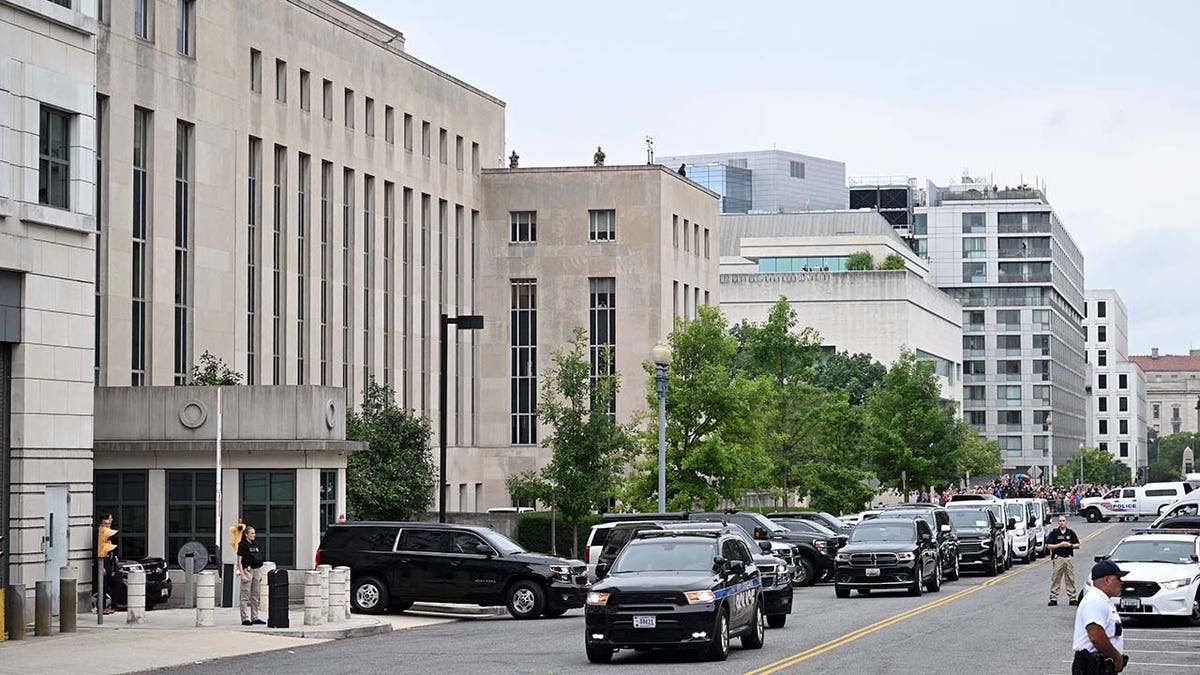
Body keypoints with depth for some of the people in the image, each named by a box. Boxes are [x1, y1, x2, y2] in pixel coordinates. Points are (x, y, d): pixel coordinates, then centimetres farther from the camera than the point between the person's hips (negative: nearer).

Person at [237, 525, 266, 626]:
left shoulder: (255, 545, 15)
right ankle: (245, 619, -3)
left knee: (255, 596, 10)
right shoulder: (243, 545, -5)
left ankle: (255, 618, 15)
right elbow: (239, 562, -9)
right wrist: (242, 574, -16)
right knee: (246, 596, -5)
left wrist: (260, 574, 15)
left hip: (257, 570, 7)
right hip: (247, 570, -7)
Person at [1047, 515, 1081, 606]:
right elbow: (1049, 546, -2)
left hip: (1069, 557, 2)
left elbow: (1077, 545, 11)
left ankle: (1073, 598, 8)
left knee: (1071, 579, 3)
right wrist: (1060, 545, -12)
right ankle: (1053, 599, 0)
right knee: (1055, 579, -3)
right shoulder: (1054, 533, 3)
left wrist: (1070, 545, -8)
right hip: (1058, 557, -2)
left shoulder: (1071, 532, 10)